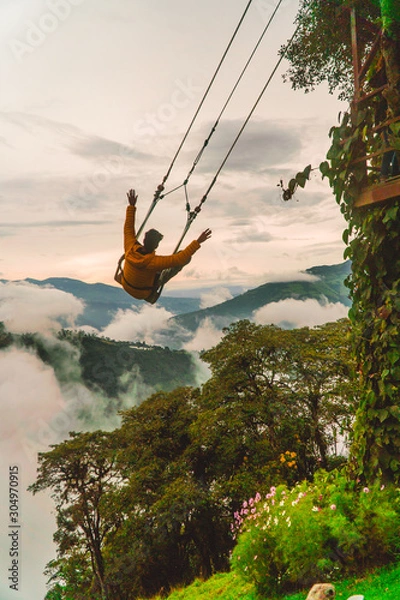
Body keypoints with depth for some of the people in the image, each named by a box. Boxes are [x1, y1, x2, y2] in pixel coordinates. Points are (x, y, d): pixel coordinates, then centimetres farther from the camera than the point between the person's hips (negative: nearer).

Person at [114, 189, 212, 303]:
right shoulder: (154, 262, -43)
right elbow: (180, 258, -43)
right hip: (144, 294, -5)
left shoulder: (131, 249, -31)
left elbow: (128, 228, -12)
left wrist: (131, 206, -7)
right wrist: (198, 242, -42)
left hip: (126, 285, 5)